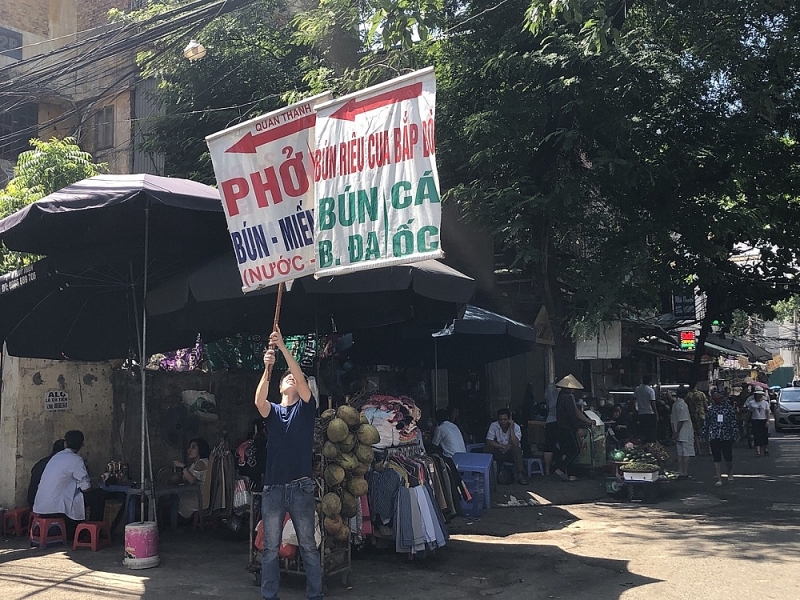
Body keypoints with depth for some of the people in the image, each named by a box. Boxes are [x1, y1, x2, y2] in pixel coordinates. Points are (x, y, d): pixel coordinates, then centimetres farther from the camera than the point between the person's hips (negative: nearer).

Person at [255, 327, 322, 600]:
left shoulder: (306, 408, 5)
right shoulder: (271, 411, 10)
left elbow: (301, 379, -12)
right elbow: (258, 400, -14)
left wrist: (283, 347, -19)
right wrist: (267, 368, -27)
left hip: (301, 487, -2)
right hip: (273, 487, 2)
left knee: (308, 546, 4)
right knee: (270, 548, 7)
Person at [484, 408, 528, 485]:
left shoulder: (516, 427, -15)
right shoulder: (494, 426, -12)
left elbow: (515, 444, -28)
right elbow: (488, 441, -20)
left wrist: (511, 428, -32)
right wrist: (504, 447, -24)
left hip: (511, 454, -1)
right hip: (498, 453, 1)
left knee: (517, 449, -34)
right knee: (486, 448, -26)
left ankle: (520, 475, -28)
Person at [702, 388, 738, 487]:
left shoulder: (729, 407, 1)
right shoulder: (710, 409, 6)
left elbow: (733, 422, 2)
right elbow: (706, 423, 12)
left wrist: (734, 434, -2)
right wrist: (705, 434, 10)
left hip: (726, 436, -1)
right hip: (714, 437, 2)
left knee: (728, 457, 4)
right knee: (716, 458, 1)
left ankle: (730, 473, 33)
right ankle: (719, 479, 5)